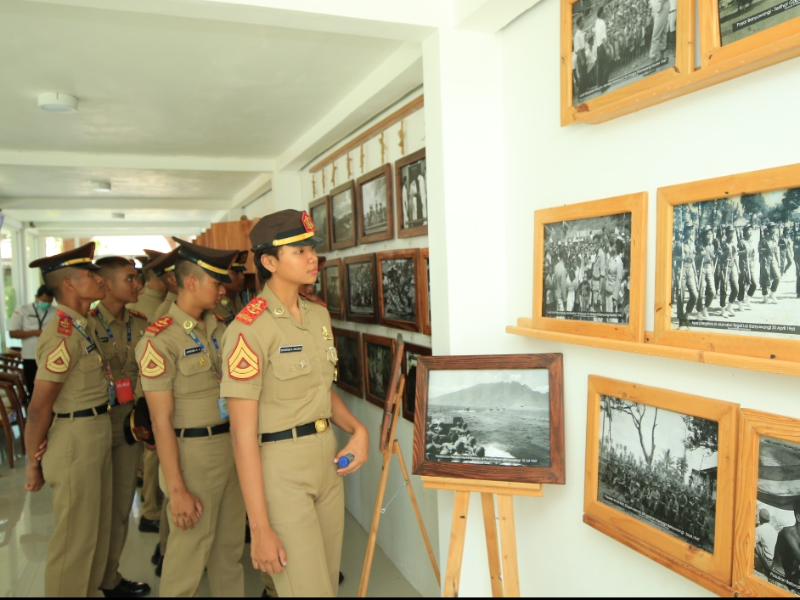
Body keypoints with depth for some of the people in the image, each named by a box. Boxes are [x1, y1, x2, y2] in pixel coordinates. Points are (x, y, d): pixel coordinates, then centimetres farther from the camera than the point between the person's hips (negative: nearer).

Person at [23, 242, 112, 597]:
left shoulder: (87, 326, 8)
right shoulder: (62, 335, -21)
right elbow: (38, 408, -19)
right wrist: (34, 463, -10)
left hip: (98, 435, 9)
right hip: (74, 439, -9)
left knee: (99, 528, 22)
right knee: (75, 537, 7)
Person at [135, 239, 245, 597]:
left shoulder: (219, 328, 6)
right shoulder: (160, 339, -15)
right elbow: (161, 420, -16)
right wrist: (177, 490, -16)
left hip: (232, 445, 7)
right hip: (192, 453, -6)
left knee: (230, 544, 19)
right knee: (190, 549, 8)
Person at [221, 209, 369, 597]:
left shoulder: (319, 315, 6)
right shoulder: (250, 328, -17)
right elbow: (243, 433, -18)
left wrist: (356, 428, 0)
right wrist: (260, 527, -18)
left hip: (327, 461, 7)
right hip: (281, 468, -7)